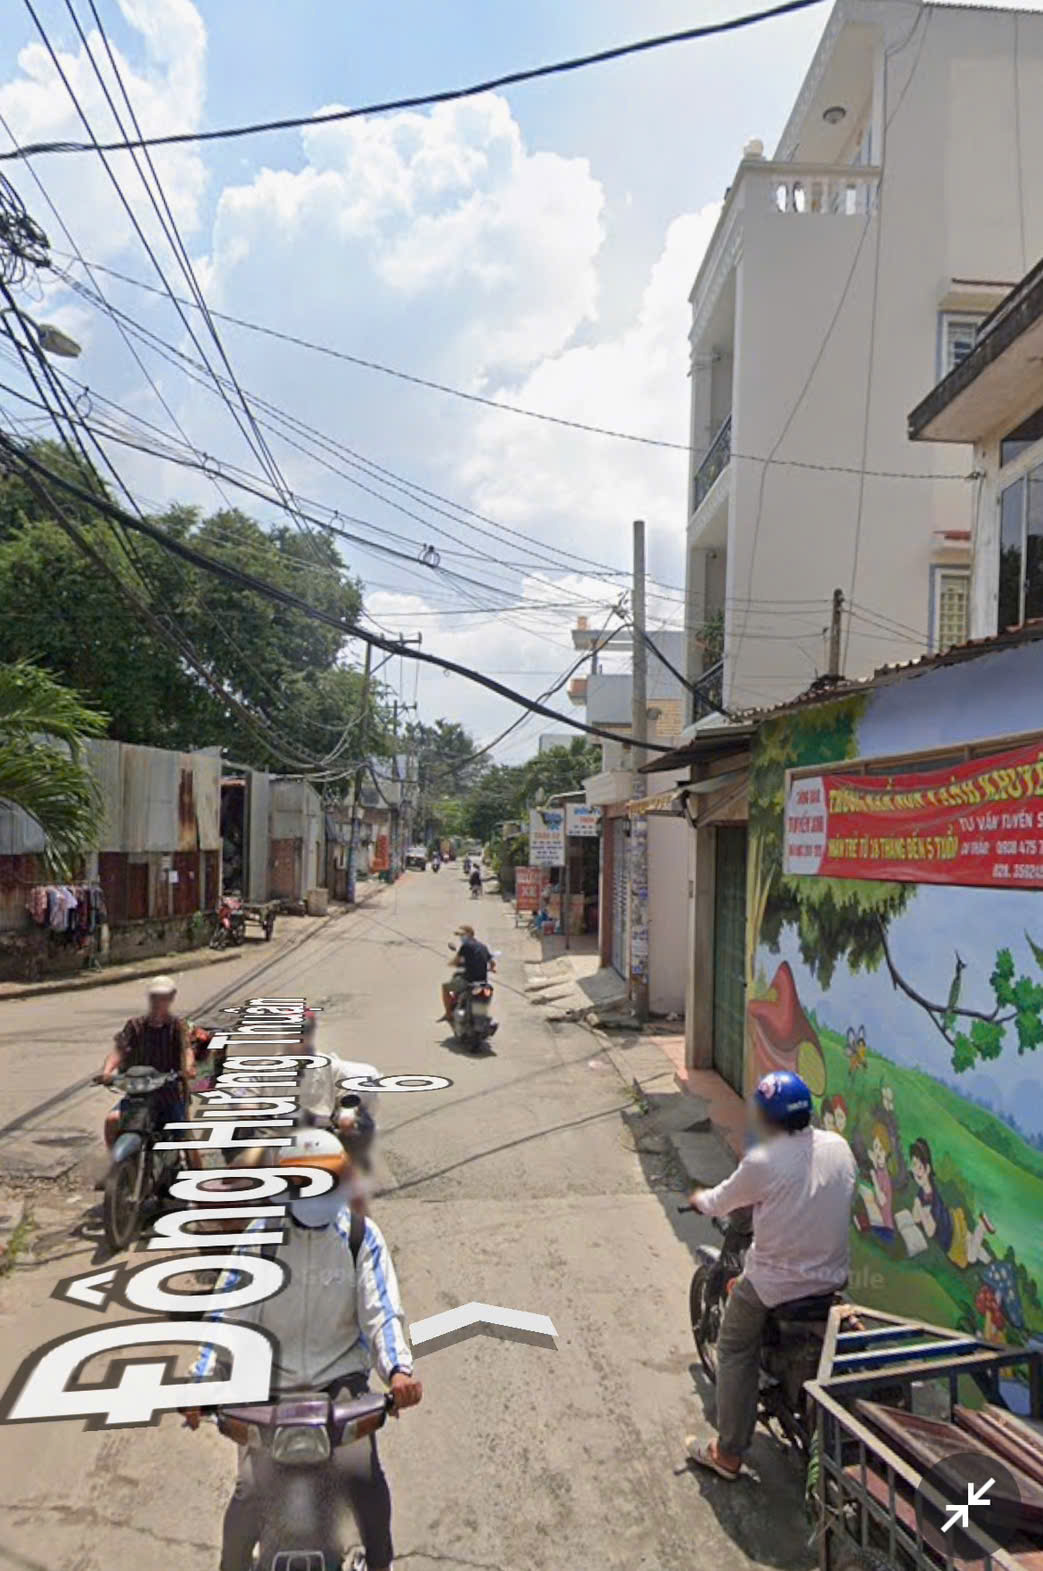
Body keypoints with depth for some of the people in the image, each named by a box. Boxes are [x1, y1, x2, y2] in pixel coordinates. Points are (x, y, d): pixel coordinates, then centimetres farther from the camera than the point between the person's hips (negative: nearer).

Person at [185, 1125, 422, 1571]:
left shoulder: (361, 1236, -3)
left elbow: (381, 1311, -9)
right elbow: (229, 1313, -6)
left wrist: (398, 1369, -26)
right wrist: (202, 1379, -19)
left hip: (341, 1378, 0)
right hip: (270, 1384, 1)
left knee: (359, 1473, -21)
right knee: (253, 1489, -16)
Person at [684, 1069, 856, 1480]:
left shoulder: (762, 1162, -21)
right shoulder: (840, 1147, -6)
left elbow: (719, 1203, -5)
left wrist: (699, 1198, 18)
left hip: (773, 1284, -6)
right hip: (833, 1277, 6)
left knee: (736, 1354, 16)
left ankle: (728, 1454, 23)